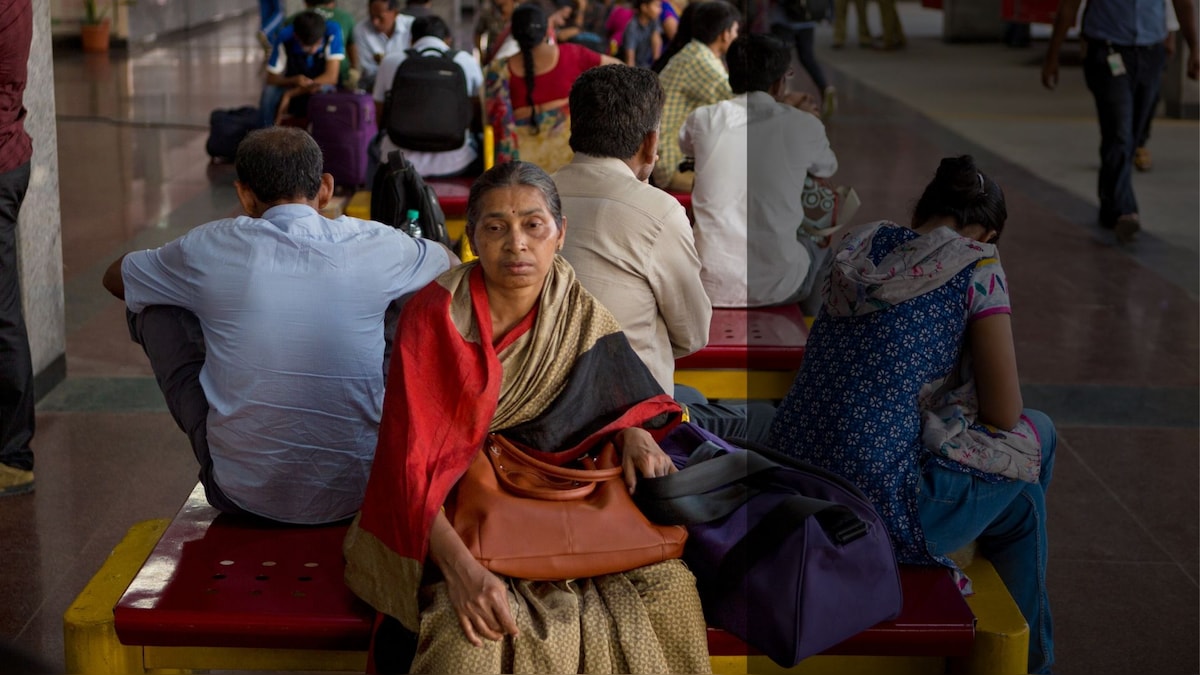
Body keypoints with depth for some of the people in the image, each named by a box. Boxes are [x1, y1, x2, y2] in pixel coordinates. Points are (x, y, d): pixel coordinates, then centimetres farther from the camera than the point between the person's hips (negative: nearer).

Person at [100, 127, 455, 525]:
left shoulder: (212, 248, -5)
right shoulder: (374, 247, -5)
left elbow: (115, 277, 18)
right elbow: (451, 267, 20)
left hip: (243, 495, -1)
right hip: (359, 493, 1)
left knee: (153, 307, 16)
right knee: (408, 301, 21)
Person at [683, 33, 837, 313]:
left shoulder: (704, 119, -3)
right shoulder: (803, 126, -7)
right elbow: (827, 168, 17)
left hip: (710, 287, 1)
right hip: (776, 287, -1)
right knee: (818, 247, 32)